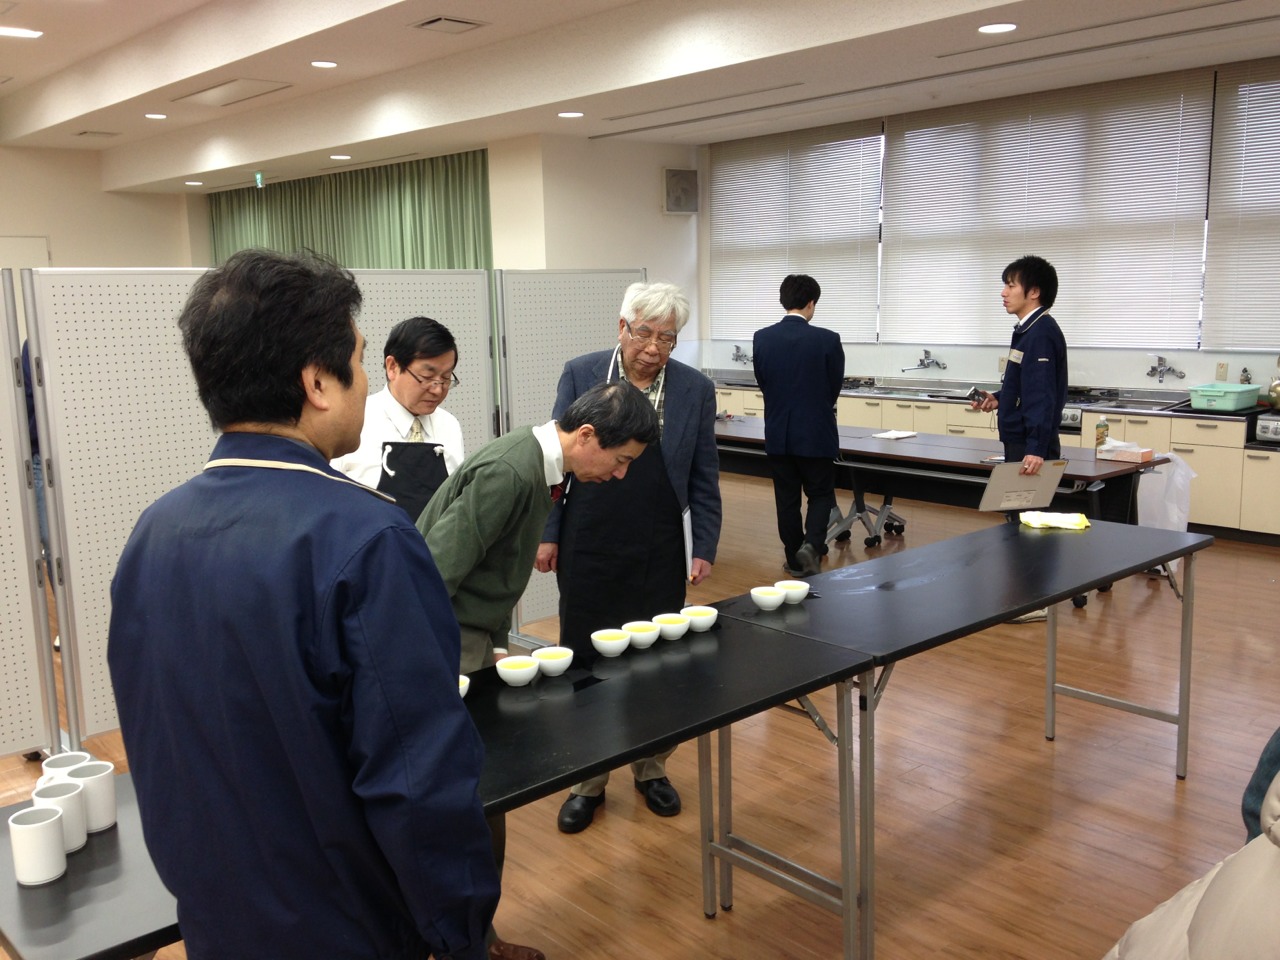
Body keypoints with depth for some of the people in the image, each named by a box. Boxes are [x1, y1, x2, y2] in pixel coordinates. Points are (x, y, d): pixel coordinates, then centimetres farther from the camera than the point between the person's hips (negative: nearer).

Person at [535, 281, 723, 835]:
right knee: (585, 664, 8)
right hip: (588, 550, 0)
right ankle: (587, 781, 24)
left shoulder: (695, 389, 0)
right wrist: (548, 534, -2)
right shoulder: (580, 375, -2)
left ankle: (651, 769, 32)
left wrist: (704, 549, 1)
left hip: (659, 555, 1)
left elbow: (703, 480, 4)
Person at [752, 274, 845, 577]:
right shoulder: (828, 340, -12)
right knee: (821, 494, 12)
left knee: (786, 498, 13)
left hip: (777, 433, 3)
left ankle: (795, 559, 20)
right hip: (816, 433, -3)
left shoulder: (762, 338, -4)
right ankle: (811, 545, -9)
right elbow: (835, 387, 0)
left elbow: (762, 382, 7)